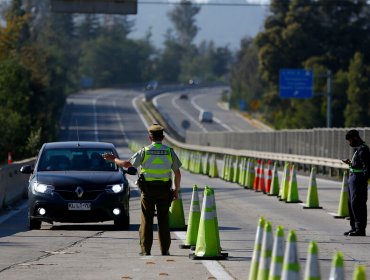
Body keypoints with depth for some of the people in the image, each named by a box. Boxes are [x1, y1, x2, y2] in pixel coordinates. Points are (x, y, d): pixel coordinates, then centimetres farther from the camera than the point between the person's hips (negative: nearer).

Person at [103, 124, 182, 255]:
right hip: (164, 190, 1)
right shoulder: (170, 152, 0)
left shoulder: (144, 152, -5)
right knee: (163, 220, 6)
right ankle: (165, 249, 5)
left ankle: (146, 250, 1)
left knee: (147, 220, 3)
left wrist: (114, 159, 15)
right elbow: (177, 173, 2)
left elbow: (127, 164, -2)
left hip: (148, 190, -1)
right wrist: (176, 190, 12)